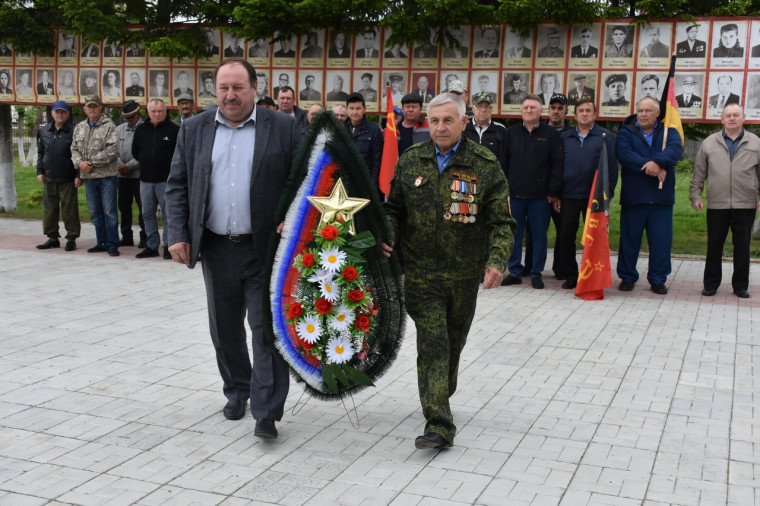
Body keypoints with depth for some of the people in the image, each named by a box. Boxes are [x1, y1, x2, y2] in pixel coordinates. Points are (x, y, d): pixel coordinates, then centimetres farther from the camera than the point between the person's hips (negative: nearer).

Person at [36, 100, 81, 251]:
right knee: (49, 210, 9)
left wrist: (79, 175, -11)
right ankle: (52, 238, 20)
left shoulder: (73, 131, -5)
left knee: (69, 210, -1)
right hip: (49, 179, 5)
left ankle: (71, 238, 9)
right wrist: (40, 171, 10)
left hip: (67, 179, -5)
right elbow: (40, 152, 18)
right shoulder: (45, 131, 11)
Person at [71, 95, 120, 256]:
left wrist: (92, 162, -13)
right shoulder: (79, 127, 15)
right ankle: (102, 242, 21)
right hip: (88, 176, 6)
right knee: (95, 212, 11)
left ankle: (112, 244, 1)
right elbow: (74, 149, 16)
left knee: (109, 211, -4)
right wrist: (80, 162, -5)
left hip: (107, 175, -6)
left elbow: (113, 150, -14)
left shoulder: (109, 126, -5)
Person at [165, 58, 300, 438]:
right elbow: (177, 186, 8)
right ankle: (237, 391, 35)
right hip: (217, 248, 4)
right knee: (225, 328, 15)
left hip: (266, 249, -3)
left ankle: (266, 413, 2)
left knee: (267, 328, -3)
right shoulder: (195, 130, 7)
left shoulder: (283, 128, -2)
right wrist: (177, 235, -2)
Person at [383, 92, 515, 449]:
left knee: (453, 343, 17)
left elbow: (501, 221, -2)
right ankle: (439, 426, -5)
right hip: (421, 273, 0)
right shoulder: (411, 161, 3)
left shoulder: (485, 165, -3)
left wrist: (496, 261, -17)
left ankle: (441, 397, 42)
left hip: (464, 274, 1)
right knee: (432, 345, -7)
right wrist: (386, 237, -7)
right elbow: (394, 208, 13)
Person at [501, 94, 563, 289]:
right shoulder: (511, 132, 10)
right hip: (514, 194, 2)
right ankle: (514, 272, 15)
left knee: (539, 236, 4)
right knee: (513, 235, 5)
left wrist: (553, 191, -6)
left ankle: (536, 273, 15)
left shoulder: (550, 134, 3)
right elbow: (504, 162, 10)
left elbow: (557, 164, -1)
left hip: (540, 196, -2)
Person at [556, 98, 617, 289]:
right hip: (568, 195, 2)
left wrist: (607, 194, -7)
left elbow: (612, 167, 1)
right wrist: (556, 196, 4)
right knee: (565, 237, 4)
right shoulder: (564, 137, 10)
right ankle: (570, 275, 17)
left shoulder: (605, 136, 3)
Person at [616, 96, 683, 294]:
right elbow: (624, 154, -14)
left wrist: (657, 162, -31)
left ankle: (658, 279, 16)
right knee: (629, 240, 6)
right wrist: (651, 168, -22)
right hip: (633, 196, -1)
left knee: (661, 241, 4)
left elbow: (675, 148, -12)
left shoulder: (669, 132, 9)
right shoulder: (626, 133, 6)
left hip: (661, 197, 1)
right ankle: (627, 277, 18)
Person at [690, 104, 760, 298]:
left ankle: (741, 286, 17)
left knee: (742, 246, 6)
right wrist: (695, 195, 3)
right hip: (716, 205, 0)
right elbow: (699, 174, 8)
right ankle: (711, 284, 16)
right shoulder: (709, 143, 6)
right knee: (714, 245, 5)